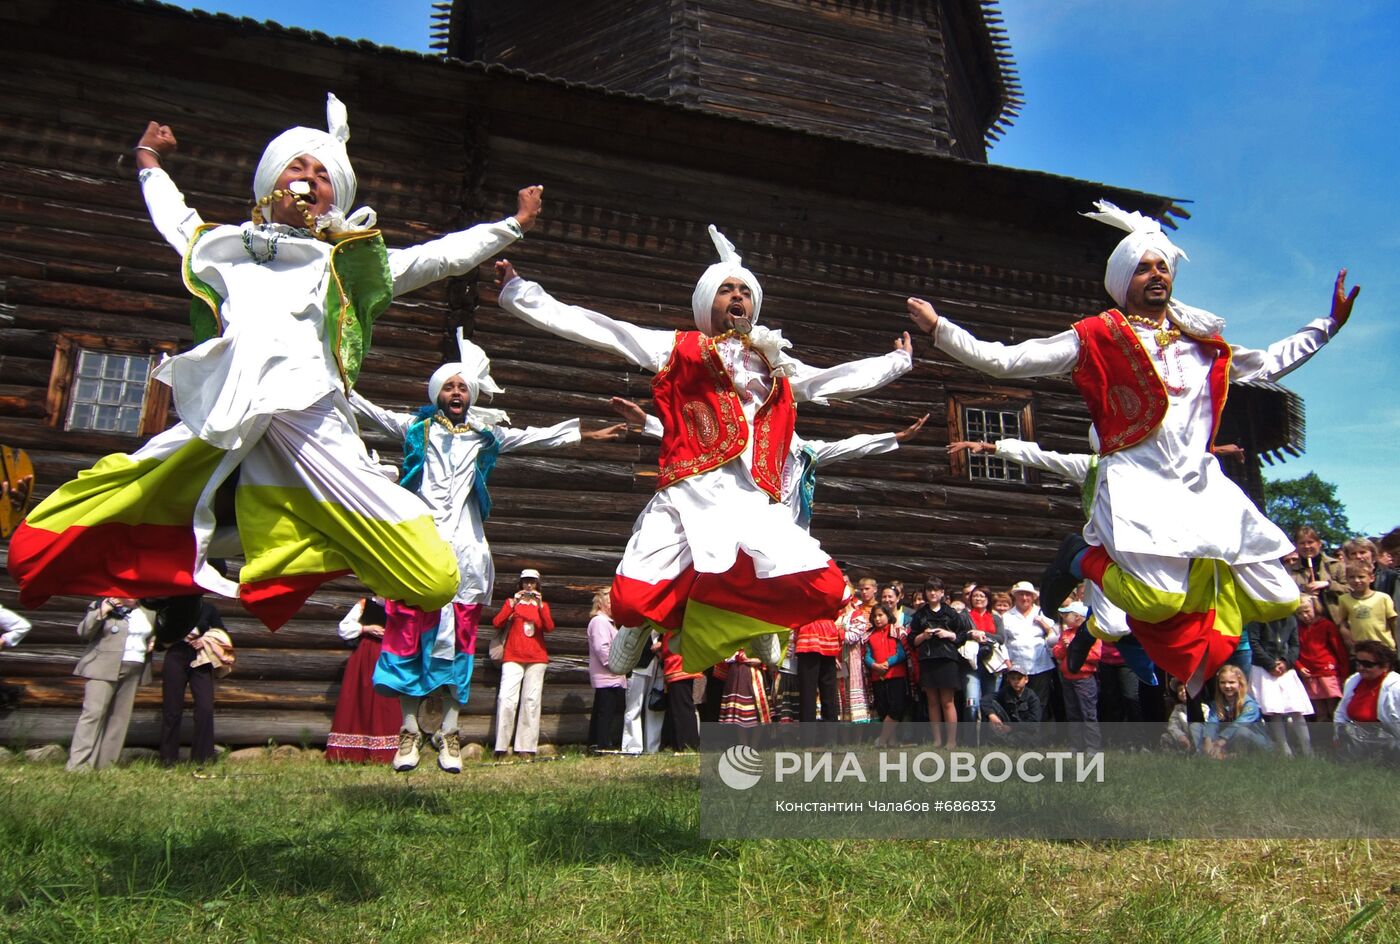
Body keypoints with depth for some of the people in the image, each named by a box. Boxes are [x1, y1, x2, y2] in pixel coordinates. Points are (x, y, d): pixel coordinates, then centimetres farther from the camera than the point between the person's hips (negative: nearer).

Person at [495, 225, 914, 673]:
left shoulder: (778, 368, 25)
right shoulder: (678, 350, 14)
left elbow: (837, 379, 40)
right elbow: (592, 327, 12)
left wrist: (897, 361, 49)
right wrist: (519, 292, 10)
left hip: (756, 505, 3)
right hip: (688, 500, -3)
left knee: (824, 588, -17)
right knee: (635, 599, -22)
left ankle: (753, 620, 15)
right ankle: (647, 625, 19)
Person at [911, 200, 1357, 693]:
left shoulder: (1202, 342, 19)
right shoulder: (1096, 339, 4)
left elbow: (1267, 363, 36)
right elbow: (1003, 359, 0)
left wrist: (1328, 324, 34)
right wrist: (939, 328, -5)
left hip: (1204, 485, 6)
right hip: (1137, 482, -6)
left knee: (1277, 600, 1)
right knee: (1159, 599, -27)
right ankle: (1086, 557, 4)